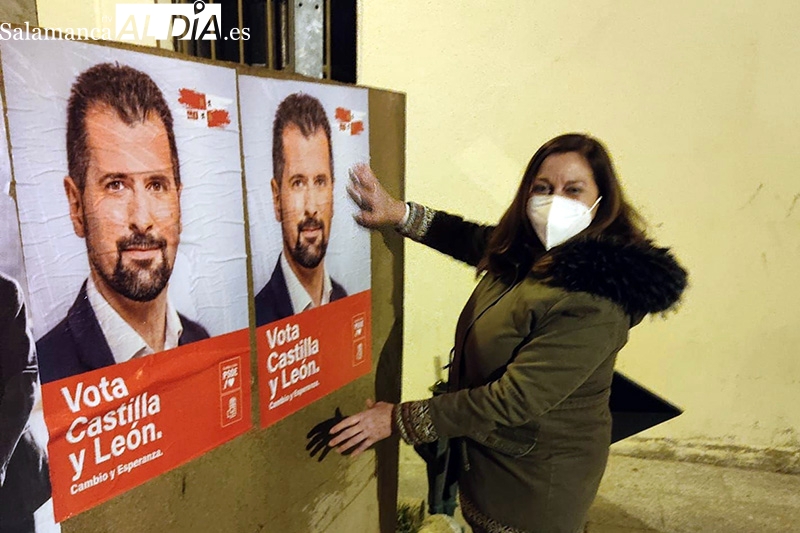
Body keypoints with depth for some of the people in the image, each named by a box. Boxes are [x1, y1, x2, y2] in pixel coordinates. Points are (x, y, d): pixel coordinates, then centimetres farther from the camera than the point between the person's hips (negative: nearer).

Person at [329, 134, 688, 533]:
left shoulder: (592, 304, -31)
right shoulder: (530, 250, -5)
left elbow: (513, 400, -30)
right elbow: (475, 240, 13)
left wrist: (398, 420, -24)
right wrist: (398, 213, 1)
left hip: (535, 480, -7)